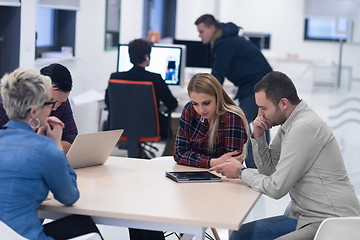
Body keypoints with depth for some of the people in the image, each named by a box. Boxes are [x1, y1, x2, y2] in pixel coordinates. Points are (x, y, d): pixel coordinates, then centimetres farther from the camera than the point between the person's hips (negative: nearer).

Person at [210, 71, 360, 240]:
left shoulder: (304, 128, -21)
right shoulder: (288, 125, 10)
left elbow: (276, 188, -18)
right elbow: (268, 169, 17)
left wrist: (241, 172, -3)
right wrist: (258, 136, 2)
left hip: (331, 223, -10)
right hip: (307, 217, 10)